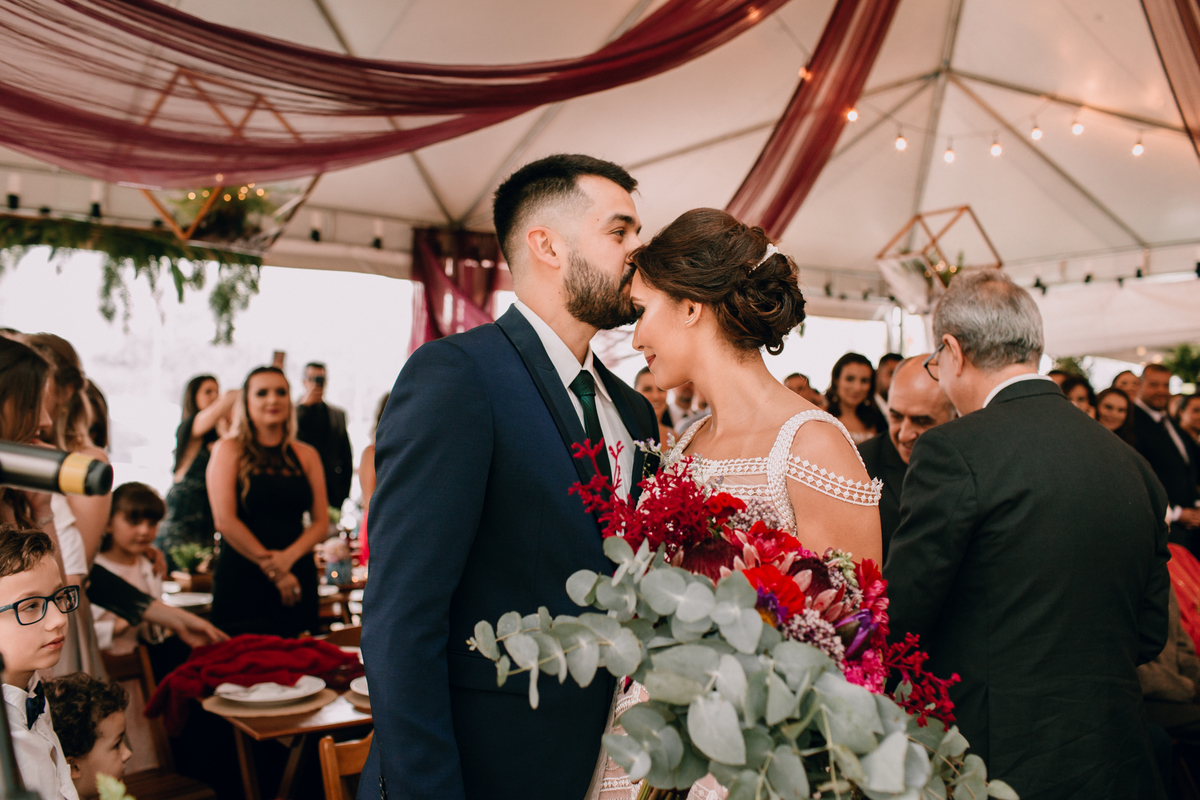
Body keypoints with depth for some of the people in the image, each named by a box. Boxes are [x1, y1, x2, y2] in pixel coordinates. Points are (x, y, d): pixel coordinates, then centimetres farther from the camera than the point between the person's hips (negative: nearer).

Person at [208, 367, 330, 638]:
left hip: (297, 580, 3)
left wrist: (288, 557, -10)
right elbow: (224, 521, -7)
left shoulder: (307, 455, 12)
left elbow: (321, 523, 8)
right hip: (242, 582, -3)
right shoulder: (229, 450, 2)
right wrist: (273, 571, -9)